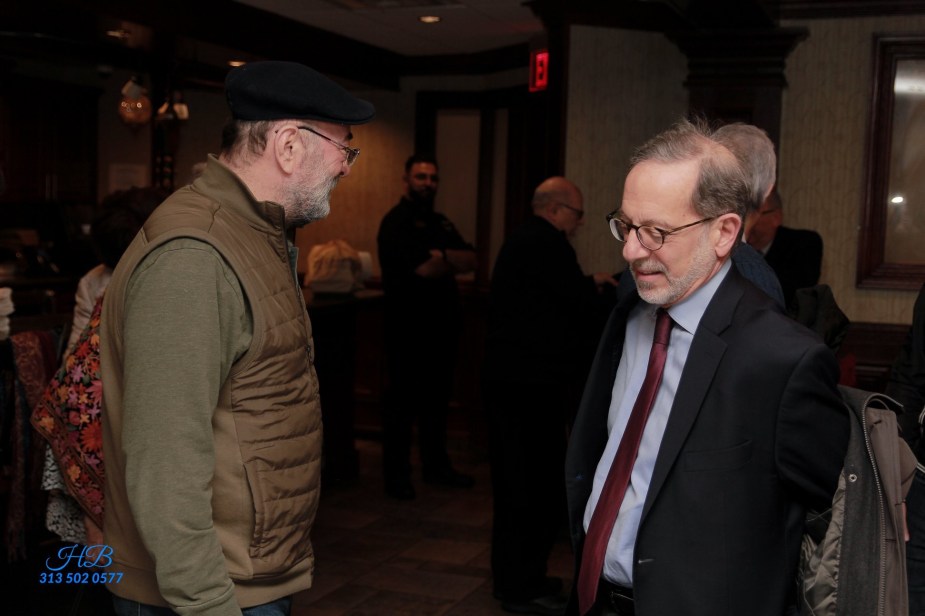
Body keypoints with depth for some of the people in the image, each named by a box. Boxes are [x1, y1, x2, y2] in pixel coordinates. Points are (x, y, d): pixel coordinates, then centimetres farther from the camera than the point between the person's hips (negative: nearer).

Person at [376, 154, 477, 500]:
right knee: (402, 400, 1)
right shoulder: (396, 222, -8)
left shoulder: (441, 222, 16)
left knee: (438, 397, 14)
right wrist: (454, 261, -2)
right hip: (409, 326, -7)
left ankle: (436, 466, 26)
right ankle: (396, 474, 10)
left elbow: (471, 260, 3)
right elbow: (424, 268, -20)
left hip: (443, 325, 7)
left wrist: (442, 255, -15)